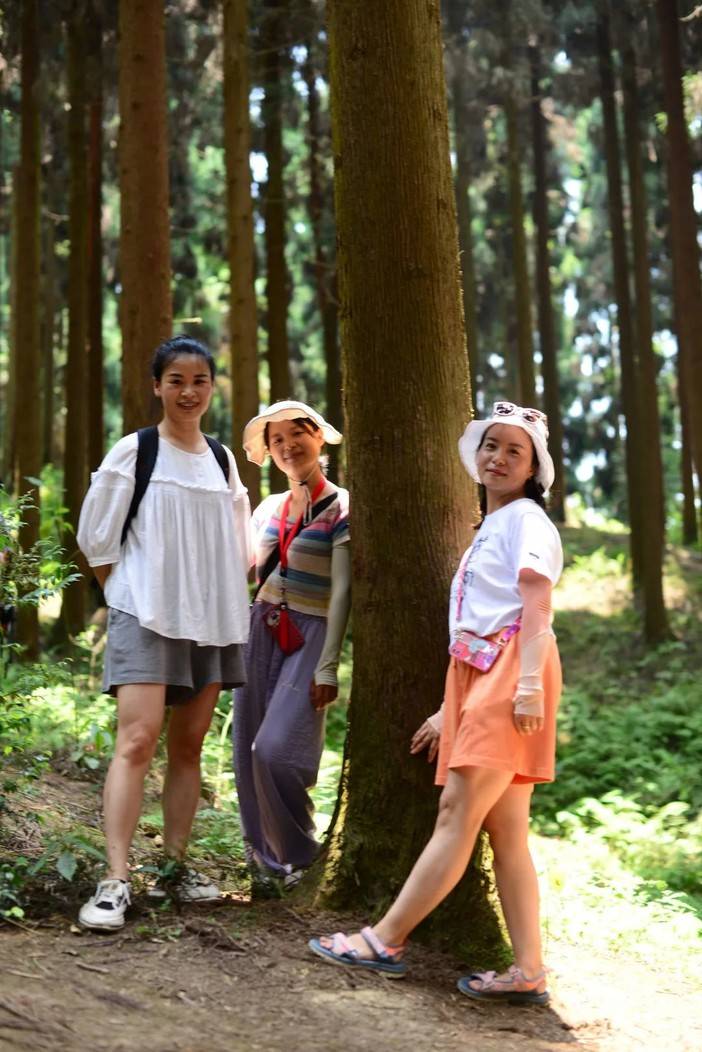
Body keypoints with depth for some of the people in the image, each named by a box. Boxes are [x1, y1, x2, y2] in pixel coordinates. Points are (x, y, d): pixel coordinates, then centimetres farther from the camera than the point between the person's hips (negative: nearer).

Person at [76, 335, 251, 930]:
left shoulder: (222, 457, 10)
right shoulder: (134, 451, -4)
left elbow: (238, 543, 18)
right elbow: (96, 536, -1)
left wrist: (224, 595, 10)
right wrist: (129, 594, 0)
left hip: (211, 619, 5)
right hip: (148, 615, -5)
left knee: (189, 745, 8)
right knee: (138, 740, -16)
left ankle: (175, 865, 16)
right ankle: (116, 880, -17)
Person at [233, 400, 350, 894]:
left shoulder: (340, 508, -4)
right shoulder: (269, 507, 13)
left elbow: (341, 592, -8)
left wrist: (328, 666, -13)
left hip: (310, 635, -6)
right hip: (261, 631, 6)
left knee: (276, 750, -17)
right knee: (249, 753, 4)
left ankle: (298, 857, 3)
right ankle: (264, 859, 18)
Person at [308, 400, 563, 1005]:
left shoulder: (526, 519, 3)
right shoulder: (488, 531, 29)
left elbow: (536, 606, -11)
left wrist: (530, 683, -23)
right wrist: (448, 711, 24)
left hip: (511, 675, -9)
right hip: (479, 679, 10)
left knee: (457, 813, -10)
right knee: (504, 830, 3)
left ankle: (385, 941, -10)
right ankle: (529, 973, 2)